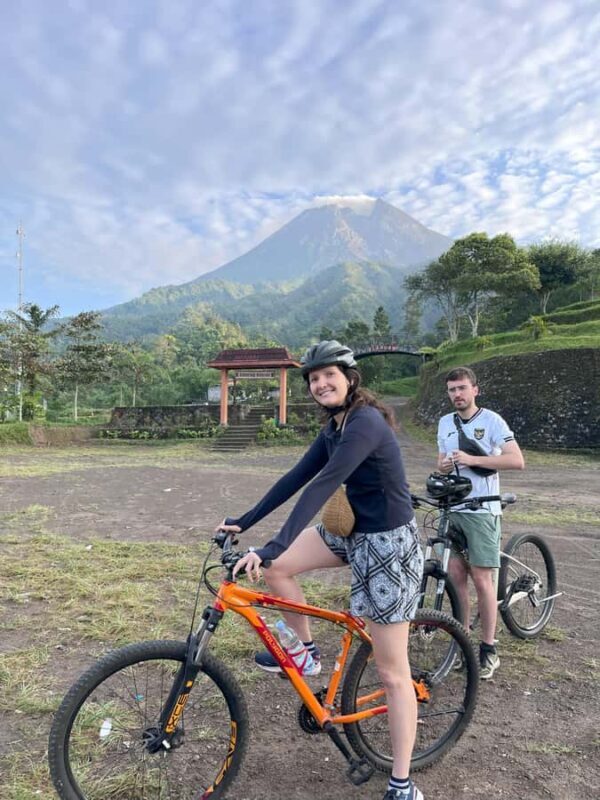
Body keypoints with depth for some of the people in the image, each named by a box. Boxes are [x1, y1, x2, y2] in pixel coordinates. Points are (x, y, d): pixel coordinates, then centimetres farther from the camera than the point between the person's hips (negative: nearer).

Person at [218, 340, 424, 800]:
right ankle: (306, 651, 21)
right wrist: (244, 522, 4)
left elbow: (321, 488, -32)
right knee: (277, 568, 0)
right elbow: (296, 477, 6)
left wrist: (270, 549, -36)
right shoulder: (335, 426, 6)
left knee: (392, 672, 2)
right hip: (356, 531, 9)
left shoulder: (365, 422, -23)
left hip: (388, 542, -9)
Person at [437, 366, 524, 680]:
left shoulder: (491, 420, -7)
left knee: (482, 578, -1)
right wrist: (443, 465, -6)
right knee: (456, 575, 7)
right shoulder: (445, 423, 10)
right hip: (452, 509, 5)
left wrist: (472, 459, -22)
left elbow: (517, 460, -15)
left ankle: (488, 650, 14)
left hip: (481, 510, -5)